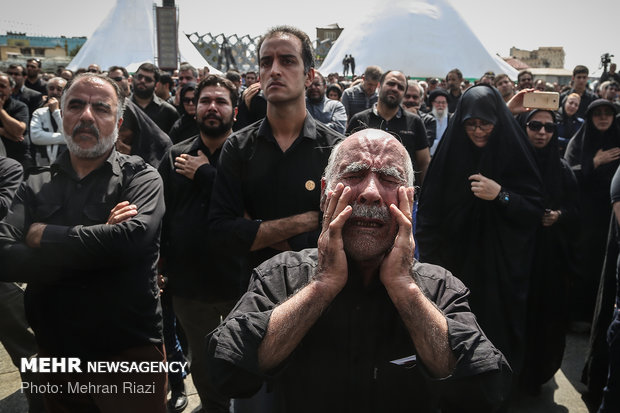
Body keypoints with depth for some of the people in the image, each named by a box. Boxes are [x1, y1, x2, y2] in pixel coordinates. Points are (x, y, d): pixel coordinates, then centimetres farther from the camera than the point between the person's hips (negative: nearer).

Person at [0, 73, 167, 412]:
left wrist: (44, 236, -14)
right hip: (56, 354, 4)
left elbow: (133, 238, -26)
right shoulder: (36, 186, 4)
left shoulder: (141, 178, -6)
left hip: (130, 354, -4)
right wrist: (98, 240, -20)